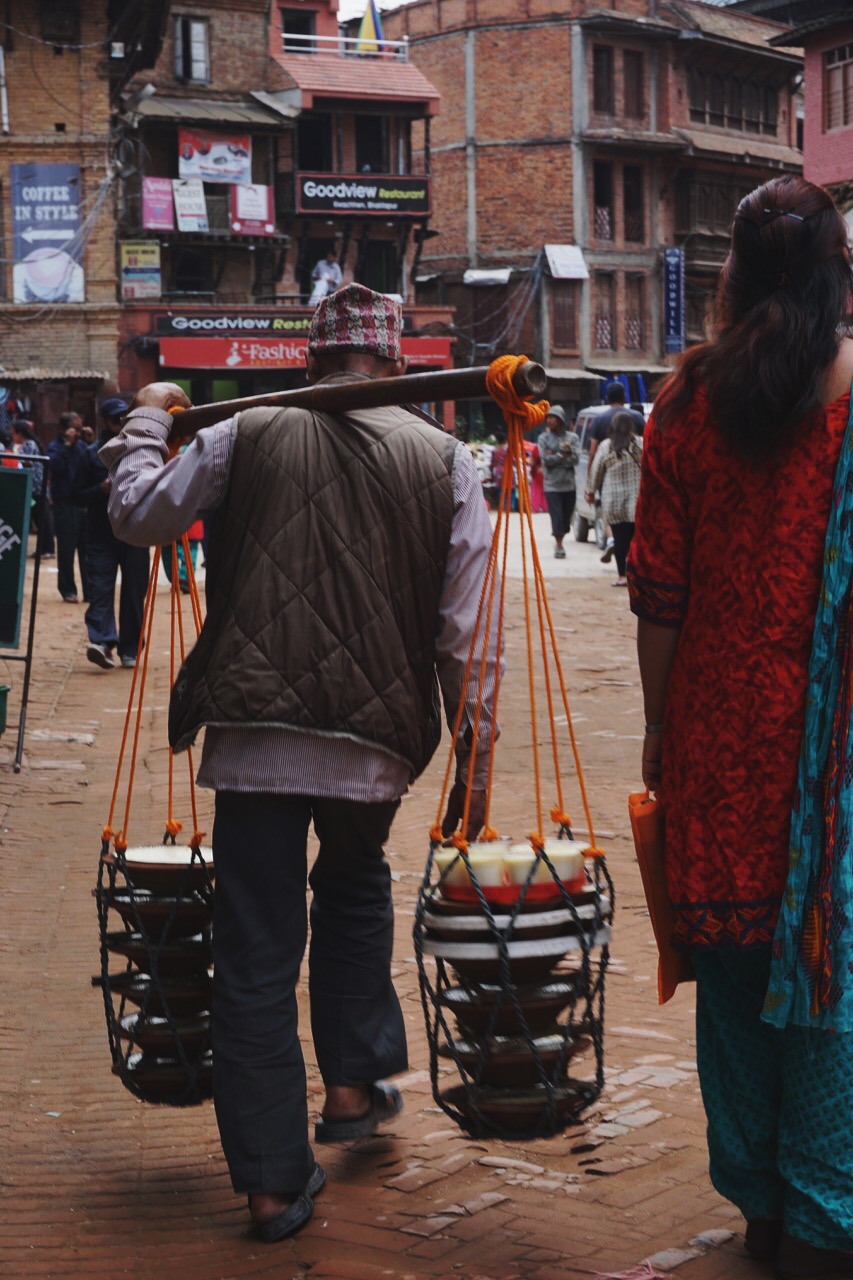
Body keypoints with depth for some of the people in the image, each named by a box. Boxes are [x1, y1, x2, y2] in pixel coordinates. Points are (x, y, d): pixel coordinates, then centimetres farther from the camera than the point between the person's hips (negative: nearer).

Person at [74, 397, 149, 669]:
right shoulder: (92, 454, 7)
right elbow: (79, 495, 6)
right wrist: (102, 489, -12)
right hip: (102, 535, 0)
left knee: (135, 592, 2)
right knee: (100, 589, -12)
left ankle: (130, 651, 10)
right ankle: (102, 642, -22)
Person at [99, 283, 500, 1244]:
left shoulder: (247, 438, 3)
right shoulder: (443, 460, 3)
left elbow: (137, 513, 11)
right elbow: (465, 632, 1)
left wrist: (145, 422, 28)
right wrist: (474, 756, 6)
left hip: (253, 731, -1)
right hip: (377, 733, 1)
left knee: (256, 955, 4)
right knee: (355, 882, 30)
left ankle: (272, 1180, 8)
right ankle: (355, 1081, 31)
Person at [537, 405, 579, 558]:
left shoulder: (572, 437, 4)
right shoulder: (544, 438, 3)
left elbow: (575, 458, -8)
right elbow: (545, 460, -8)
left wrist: (555, 457, -13)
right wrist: (563, 455, -11)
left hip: (569, 484, 2)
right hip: (552, 484, -2)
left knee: (567, 516, 7)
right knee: (557, 515, -9)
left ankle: (559, 542, 24)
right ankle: (559, 546, -5)